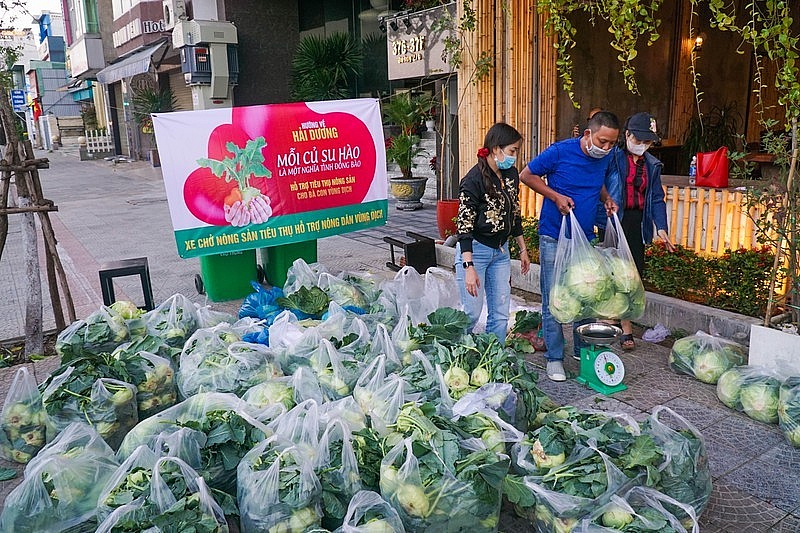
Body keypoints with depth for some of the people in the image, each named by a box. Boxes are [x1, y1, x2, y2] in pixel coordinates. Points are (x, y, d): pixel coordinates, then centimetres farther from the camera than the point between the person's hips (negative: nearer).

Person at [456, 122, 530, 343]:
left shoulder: (511, 174, 5)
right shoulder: (474, 179, -18)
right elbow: (464, 224, -21)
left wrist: (523, 249, 19)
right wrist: (469, 267, -27)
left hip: (501, 250, 7)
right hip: (474, 250, -7)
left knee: (500, 314, 8)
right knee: (471, 313, -5)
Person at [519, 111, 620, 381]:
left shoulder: (605, 158, 2)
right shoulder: (559, 152, -15)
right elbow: (526, 175, -6)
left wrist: (607, 198, 1)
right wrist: (556, 196, -16)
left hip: (585, 237, 5)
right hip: (554, 237, -5)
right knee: (553, 298, -1)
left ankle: (584, 351, 28)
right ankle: (554, 358, 10)